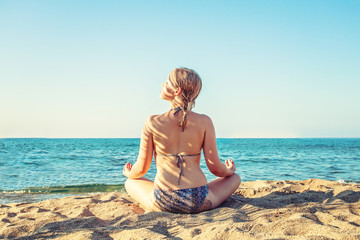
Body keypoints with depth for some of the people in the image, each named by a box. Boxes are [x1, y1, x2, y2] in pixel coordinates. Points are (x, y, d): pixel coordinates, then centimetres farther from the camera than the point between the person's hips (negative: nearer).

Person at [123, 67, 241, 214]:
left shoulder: (152, 123, -6)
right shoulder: (204, 122, -6)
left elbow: (142, 168, 1)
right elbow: (215, 167, -3)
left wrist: (128, 173, 26)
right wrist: (230, 170, 22)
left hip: (163, 203, 1)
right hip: (198, 202, -1)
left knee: (130, 182, 33)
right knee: (235, 178, 27)